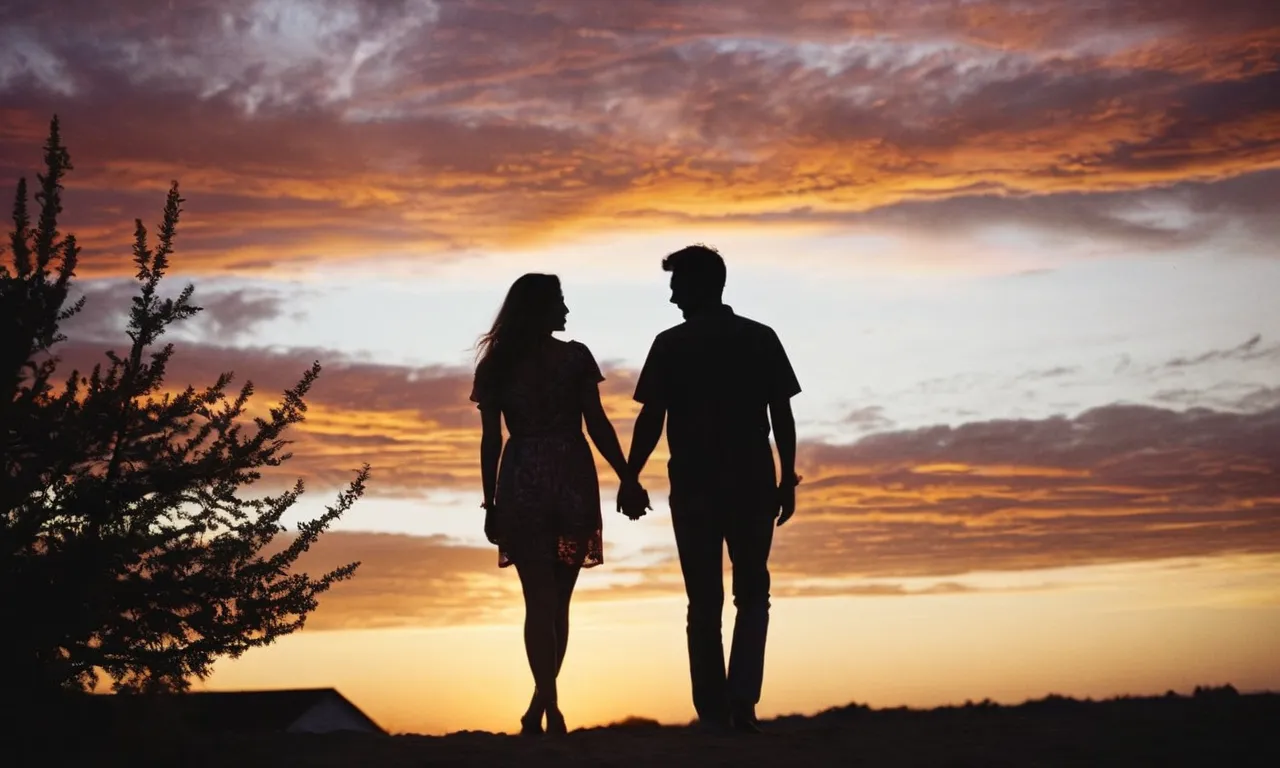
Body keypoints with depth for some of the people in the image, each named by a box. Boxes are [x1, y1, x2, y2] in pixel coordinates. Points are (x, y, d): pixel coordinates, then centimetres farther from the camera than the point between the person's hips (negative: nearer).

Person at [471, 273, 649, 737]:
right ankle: (541, 705, 17)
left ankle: (548, 706, -11)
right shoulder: (575, 358, -1)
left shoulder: (495, 366, 4)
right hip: (573, 481, 0)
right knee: (558, 600, 11)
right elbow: (598, 425, -5)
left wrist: (490, 503, 8)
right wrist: (628, 480, -1)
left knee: (539, 600, 0)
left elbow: (490, 441, 3)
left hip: (522, 485, 1)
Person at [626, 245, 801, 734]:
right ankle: (742, 699, -4)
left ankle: (713, 712, 6)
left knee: (705, 602, 8)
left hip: (694, 487, -1)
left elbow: (651, 420, -5)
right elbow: (782, 416, 1)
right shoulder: (761, 339, 3)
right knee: (752, 594, 12)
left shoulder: (671, 345, -2)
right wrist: (788, 480, 7)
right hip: (753, 484, 1)